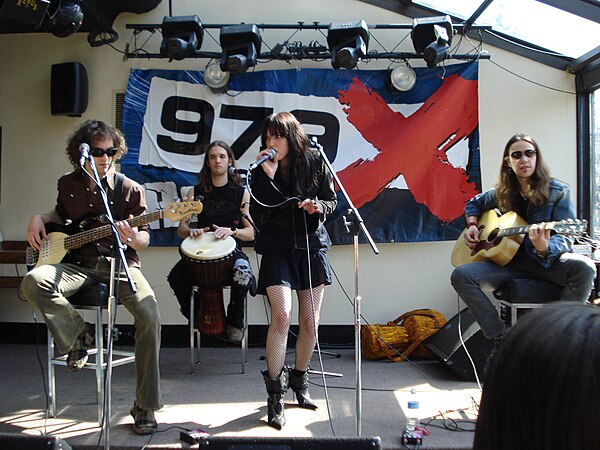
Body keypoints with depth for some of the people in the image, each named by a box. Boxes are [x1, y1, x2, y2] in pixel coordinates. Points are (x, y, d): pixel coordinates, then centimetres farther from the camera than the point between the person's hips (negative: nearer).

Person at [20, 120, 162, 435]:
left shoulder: (131, 189, 0)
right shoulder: (68, 184, 10)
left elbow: (144, 239, 1)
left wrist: (134, 238, -22)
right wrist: (39, 218, 10)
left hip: (119, 262, -2)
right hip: (78, 263, 3)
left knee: (150, 317, -28)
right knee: (33, 283, -31)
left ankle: (145, 406, -13)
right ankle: (77, 335, -4)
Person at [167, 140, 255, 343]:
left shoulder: (241, 193, 6)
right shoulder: (196, 192, 9)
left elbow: (250, 233, 1)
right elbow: (181, 229, 8)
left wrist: (231, 231, -20)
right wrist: (191, 231, -16)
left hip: (231, 250, -1)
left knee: (243, 274, -35)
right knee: (176, 278, -28)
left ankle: (235, 321, -4)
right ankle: (196, 316, 5)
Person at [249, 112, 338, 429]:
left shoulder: (315, 162, -2)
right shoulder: (260, 173, -3)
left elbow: (331, 200, 8)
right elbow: (258, 216, -13)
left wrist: (318, 207, -14)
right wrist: (268, 177, -20)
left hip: (312, 246, 2)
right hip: (277, 250, -2)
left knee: (310, 322, 5)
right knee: (281, 316, -17)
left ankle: (299, 381, 27)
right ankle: (275, 394, -4)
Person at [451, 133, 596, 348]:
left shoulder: (557, 191, -4)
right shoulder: (501, 193, 7)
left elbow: (564, 239, -11)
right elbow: (474, 203, 28)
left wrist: (544, 248, -34)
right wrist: (472, 225, 7)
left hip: (548, 262, -3)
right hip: (511, 263, 3)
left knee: (583, 266, -36)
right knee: (461, 275, -22)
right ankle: (501, 338, -16)